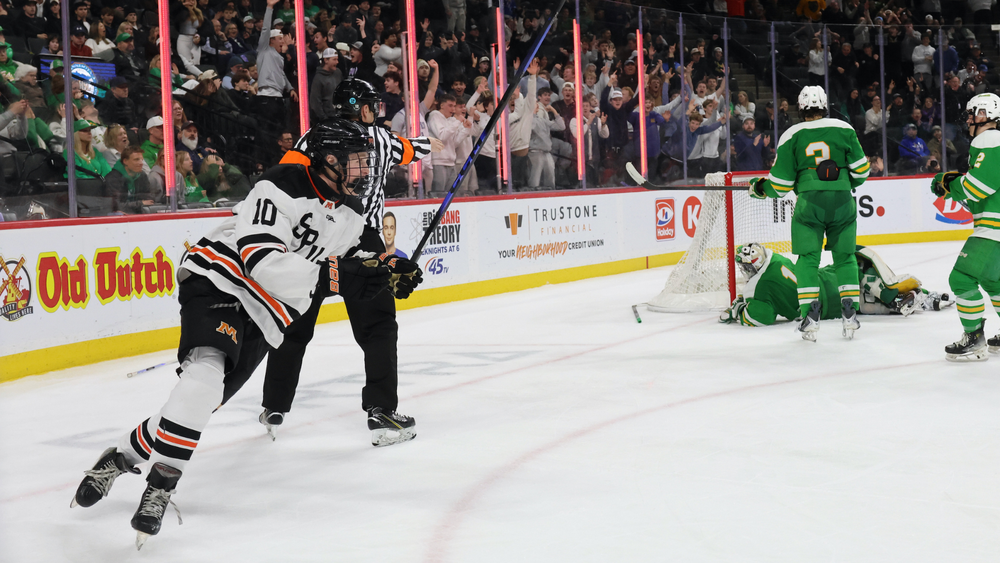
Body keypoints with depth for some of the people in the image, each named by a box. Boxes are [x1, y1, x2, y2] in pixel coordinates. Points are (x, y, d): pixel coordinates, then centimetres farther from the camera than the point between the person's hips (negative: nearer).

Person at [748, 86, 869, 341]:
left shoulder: (792, 136, 4)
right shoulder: (844, 129, 6)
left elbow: (780, 184, 3)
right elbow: (860, 169, 6)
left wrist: (759, 188, 22)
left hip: (809, 202, -1)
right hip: (843, 200, 2)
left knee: (807, 258, 6)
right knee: (845, 256, 14)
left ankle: (810, 317, -4)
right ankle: (850, 314, 9)